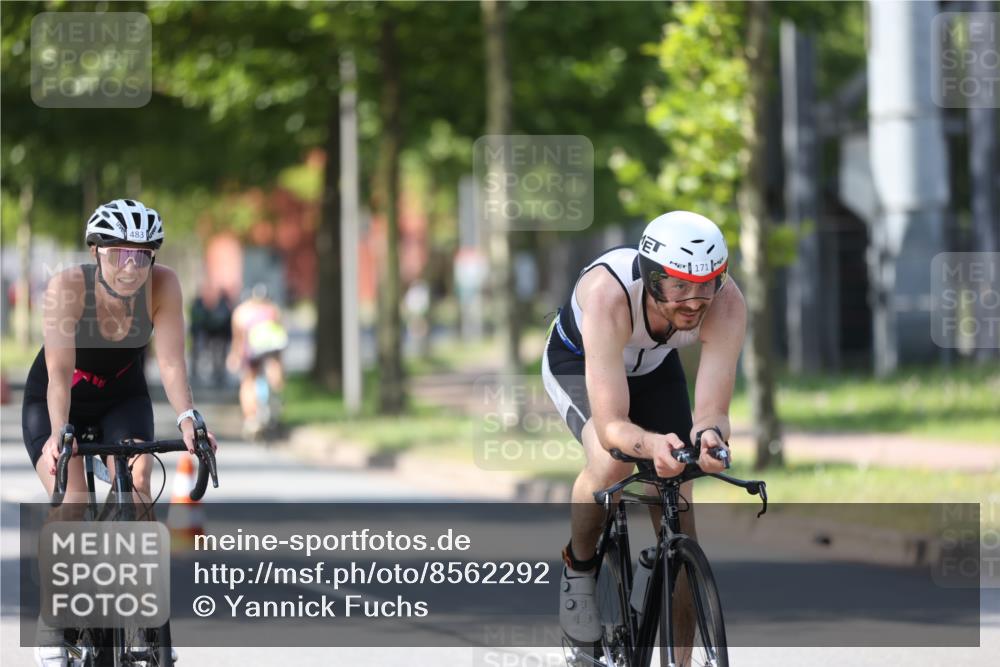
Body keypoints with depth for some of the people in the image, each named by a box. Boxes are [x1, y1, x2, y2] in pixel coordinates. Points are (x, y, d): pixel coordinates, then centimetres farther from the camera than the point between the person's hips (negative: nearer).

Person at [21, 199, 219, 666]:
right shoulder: (68, 286, -32)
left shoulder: (163, 285, -25)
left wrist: (187, 418, -44)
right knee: (71, 505, -19)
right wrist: (59, 433, -50)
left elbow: (170, 361, -28)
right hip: (56, 401, -2)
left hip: (123, 399, 2)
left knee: (137, 485, -22)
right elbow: (59, 370, -37)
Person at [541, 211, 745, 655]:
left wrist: (710, 436, -59)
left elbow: (712, 411, -35)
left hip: (654, 367, 4)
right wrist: (652, 445, -67)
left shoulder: (726, 301, -35)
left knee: (678, 511, -6)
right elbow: (611, 426, -46)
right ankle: (579, 567, -2)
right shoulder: (608, 295, -44)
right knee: (611, 462, -32)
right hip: (577, 363, -3)